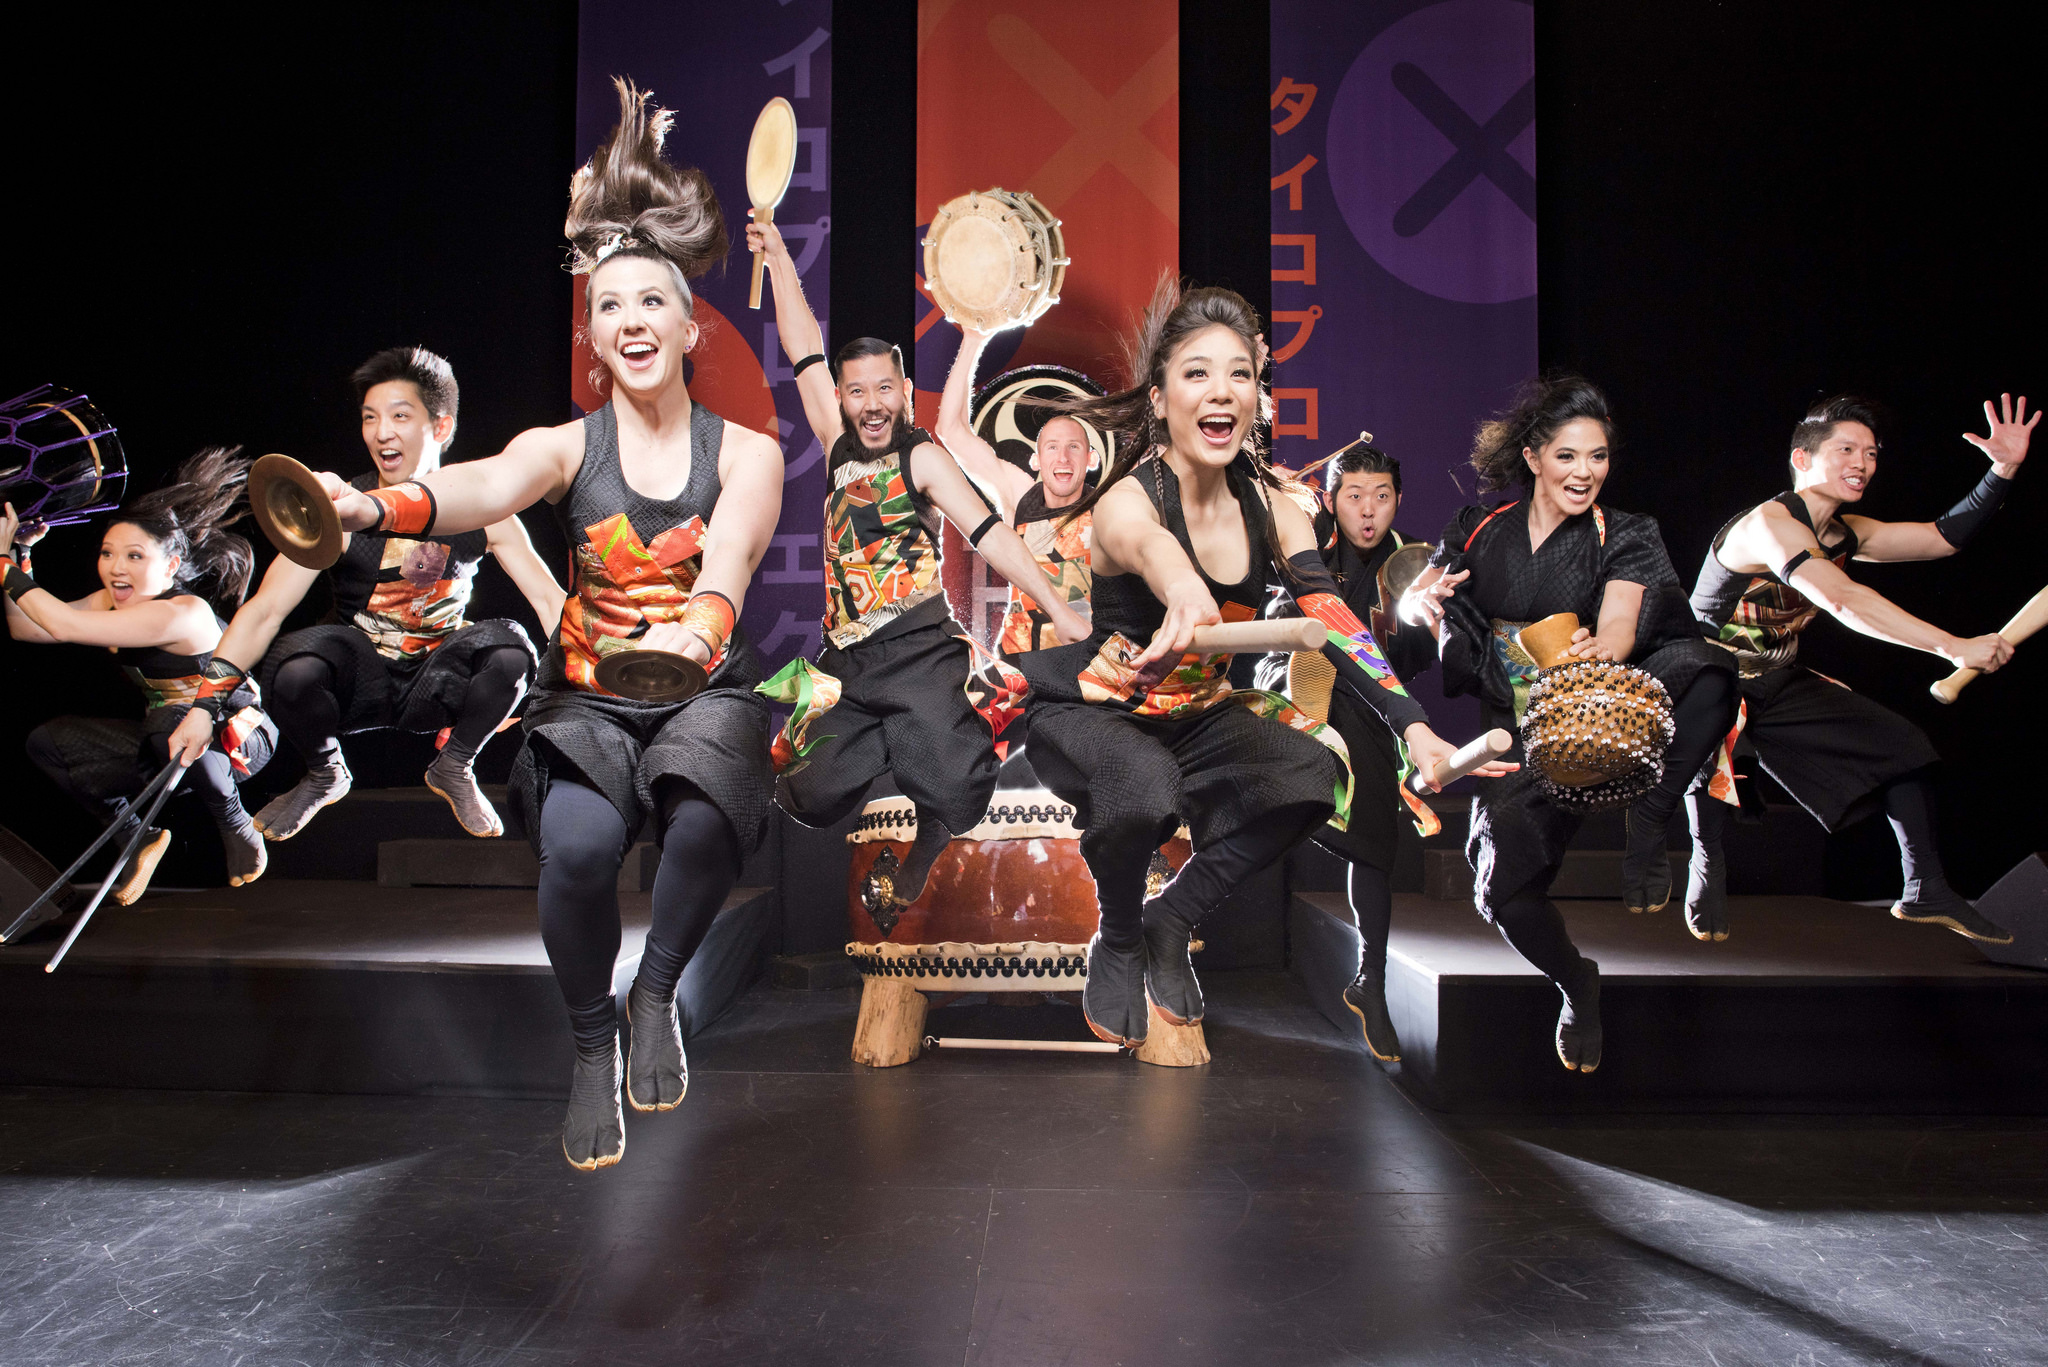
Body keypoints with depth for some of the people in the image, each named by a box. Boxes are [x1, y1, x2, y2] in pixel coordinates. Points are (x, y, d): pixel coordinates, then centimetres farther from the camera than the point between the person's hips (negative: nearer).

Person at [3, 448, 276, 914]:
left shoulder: (186, 613, -28)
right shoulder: (109, 603, -1)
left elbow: (64, 625, -32)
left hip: (237, 740, -8)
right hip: (167, 743, 8)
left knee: (172, 723, -39)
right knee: (47, 742, -4)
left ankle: (237, 827, -12)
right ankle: (138, 837, 12)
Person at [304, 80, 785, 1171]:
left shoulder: (746, 453, 2)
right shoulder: (568, 446, 2)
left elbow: (728, 561, -19)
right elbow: (486, 485, -21)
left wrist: (699, 625, -43)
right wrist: (374, 506, -44)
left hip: (706, 692, 0)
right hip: (586, 699, 0)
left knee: (704, 824, -32)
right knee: (577, 845, -29)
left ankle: (656, 987, 1)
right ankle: (590, 1043, 2)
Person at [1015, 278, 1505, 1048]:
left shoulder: (1272, 508, -7)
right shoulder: (1126, 500, -25)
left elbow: (1335, 623, -17)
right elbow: (1147, 543, -51)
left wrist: (1414, 728, -32)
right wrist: (1182, 590, -76)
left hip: (1197, 711, 6)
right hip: (1088, 709, -6)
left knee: (1314, 774, -17)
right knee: (1142, 788, -37)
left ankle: (1172, 923, 4)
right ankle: (1118, 943, -3)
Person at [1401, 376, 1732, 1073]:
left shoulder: (1624, 537, 1)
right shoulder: (1482, 528, 7)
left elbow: (1618, 629, -15)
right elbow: (1409, 601, 2)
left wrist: (1597, 651, -37)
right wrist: (1423, 599, -22)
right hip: (1517, 727, 2)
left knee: (1706, 672, -34)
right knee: (1503, 889, -14)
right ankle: (1577, 985, 15)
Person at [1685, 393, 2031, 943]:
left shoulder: (1845, 533, 4)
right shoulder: (1768, 523, -25)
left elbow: (1944, 537, 10)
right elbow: (1844, 602, -37)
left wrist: (2003, 469, -3)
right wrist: (1953, 646, -39)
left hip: (1782, 683, 9)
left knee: (1899, 739, 5)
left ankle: (1925, 891, 16)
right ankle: (1706, 865, -14)